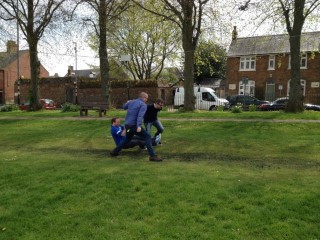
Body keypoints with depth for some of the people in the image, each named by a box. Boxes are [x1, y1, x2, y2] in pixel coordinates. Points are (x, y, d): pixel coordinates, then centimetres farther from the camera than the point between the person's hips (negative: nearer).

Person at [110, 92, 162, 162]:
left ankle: (115, 152, 37)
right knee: (147, 137, -5)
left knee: (127, 139, 30)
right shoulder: (143, 105, -7)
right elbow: (140, 115, -23)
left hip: (127, 125, 8)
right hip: (134, 125, -8)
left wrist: (128, 102, 53)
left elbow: (124, 107, 32)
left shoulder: (131, 102, 13)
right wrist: (139, 126, -33)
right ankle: (152, 155, -14)